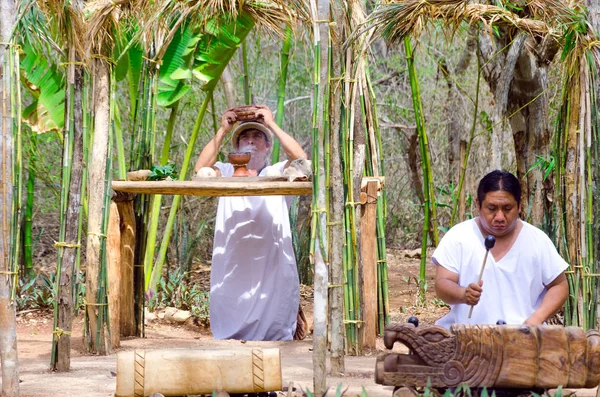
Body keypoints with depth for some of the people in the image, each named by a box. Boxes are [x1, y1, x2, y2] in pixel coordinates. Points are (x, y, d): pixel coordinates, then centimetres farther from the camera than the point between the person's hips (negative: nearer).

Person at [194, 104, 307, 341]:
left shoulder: (277, 173, 13)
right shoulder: (226, 173, 15)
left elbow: (300, 158, -5)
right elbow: (201, 169, -4)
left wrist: (272, 125, -2)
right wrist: (222, 131, -3)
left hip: (272, 266, -1)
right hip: (232, 266, 1)